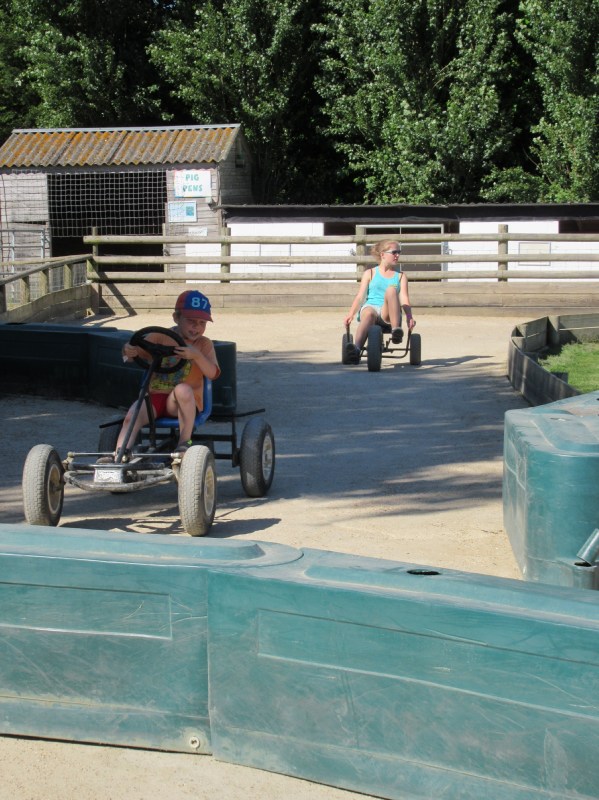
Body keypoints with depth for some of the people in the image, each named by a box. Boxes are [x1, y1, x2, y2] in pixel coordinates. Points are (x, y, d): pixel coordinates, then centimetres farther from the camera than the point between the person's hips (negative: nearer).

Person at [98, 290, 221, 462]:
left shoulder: (204, 344, 5)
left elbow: (213, 373, -8)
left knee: (183, 389, -35)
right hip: (155, 396, 1)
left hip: (184, 403, -1)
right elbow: (138, 351, 5)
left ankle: (185, 442, -23)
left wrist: (196, 355, -27)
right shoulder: (160, 337, 8)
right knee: (132, 415, -27)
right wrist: (129, 351, -21)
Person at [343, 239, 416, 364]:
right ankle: (356, 349, -63)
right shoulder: (370, 273, 16)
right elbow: (360, 296, 6)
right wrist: (351, 314, -12)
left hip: (388, 312, 1)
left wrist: (409, 316, -16)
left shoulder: (401, 276, 18)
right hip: (370, 306, 0)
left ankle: (396, 330, -40)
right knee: (369, 313, -40)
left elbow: (404, 298, 4)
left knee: (391, 289, -30)